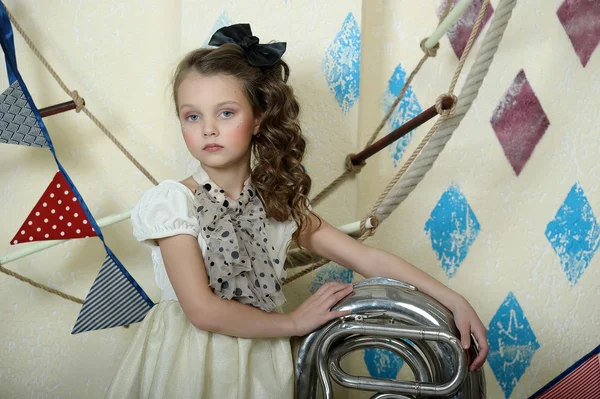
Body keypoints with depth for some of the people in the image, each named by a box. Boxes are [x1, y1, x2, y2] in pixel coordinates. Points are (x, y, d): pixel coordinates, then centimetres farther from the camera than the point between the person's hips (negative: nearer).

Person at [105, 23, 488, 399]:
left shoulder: (279, 202, -4)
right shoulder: (172, 203, -14)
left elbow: (368, 258, -6)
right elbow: (202, 310, -18)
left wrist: (453, 302, -12)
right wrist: (295, 322, -10)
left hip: (260, 365, 3)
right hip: (189, 365, -3)